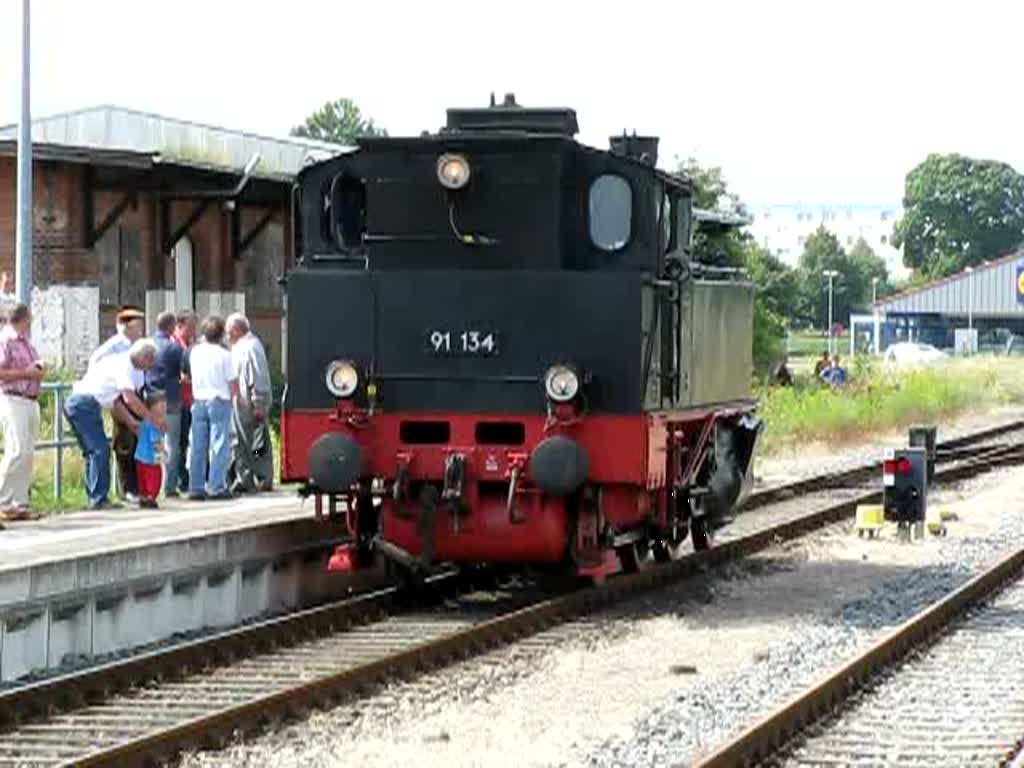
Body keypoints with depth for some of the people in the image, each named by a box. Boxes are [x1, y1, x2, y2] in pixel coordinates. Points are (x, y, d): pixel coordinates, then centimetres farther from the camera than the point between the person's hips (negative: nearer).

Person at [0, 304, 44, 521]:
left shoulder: (27, 343, 19)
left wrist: (38, 369, 8)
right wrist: (26, 373, -15)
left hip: (31, 402, 9)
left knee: (27, 453, 6)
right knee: (18, 452, -15)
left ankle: (20, 503, 8)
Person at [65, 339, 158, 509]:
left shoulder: (121, 363, 21)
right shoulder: (124, 365, -10)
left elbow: (116, 402, 22)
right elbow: (130, 398, -20)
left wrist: (131, 422, 16)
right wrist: (151, 418, -13)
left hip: (75, 404, 11)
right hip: (86, 404, -11)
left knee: (92, 451, 15)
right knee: (101, 450, -11)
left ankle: (94, 498, 17)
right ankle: (99, 499, -11)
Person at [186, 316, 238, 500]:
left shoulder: (195, 352, 2)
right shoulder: (223, 354, -10)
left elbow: (189, 374, 10)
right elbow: (233, 382, -8)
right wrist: (233, 395, 10)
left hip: (199, 402, 4)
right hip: (219, 401, -4)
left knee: (197, 447, 8)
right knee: (219, 445, -1)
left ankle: (196, 487, 9)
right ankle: (216, 487, -5)